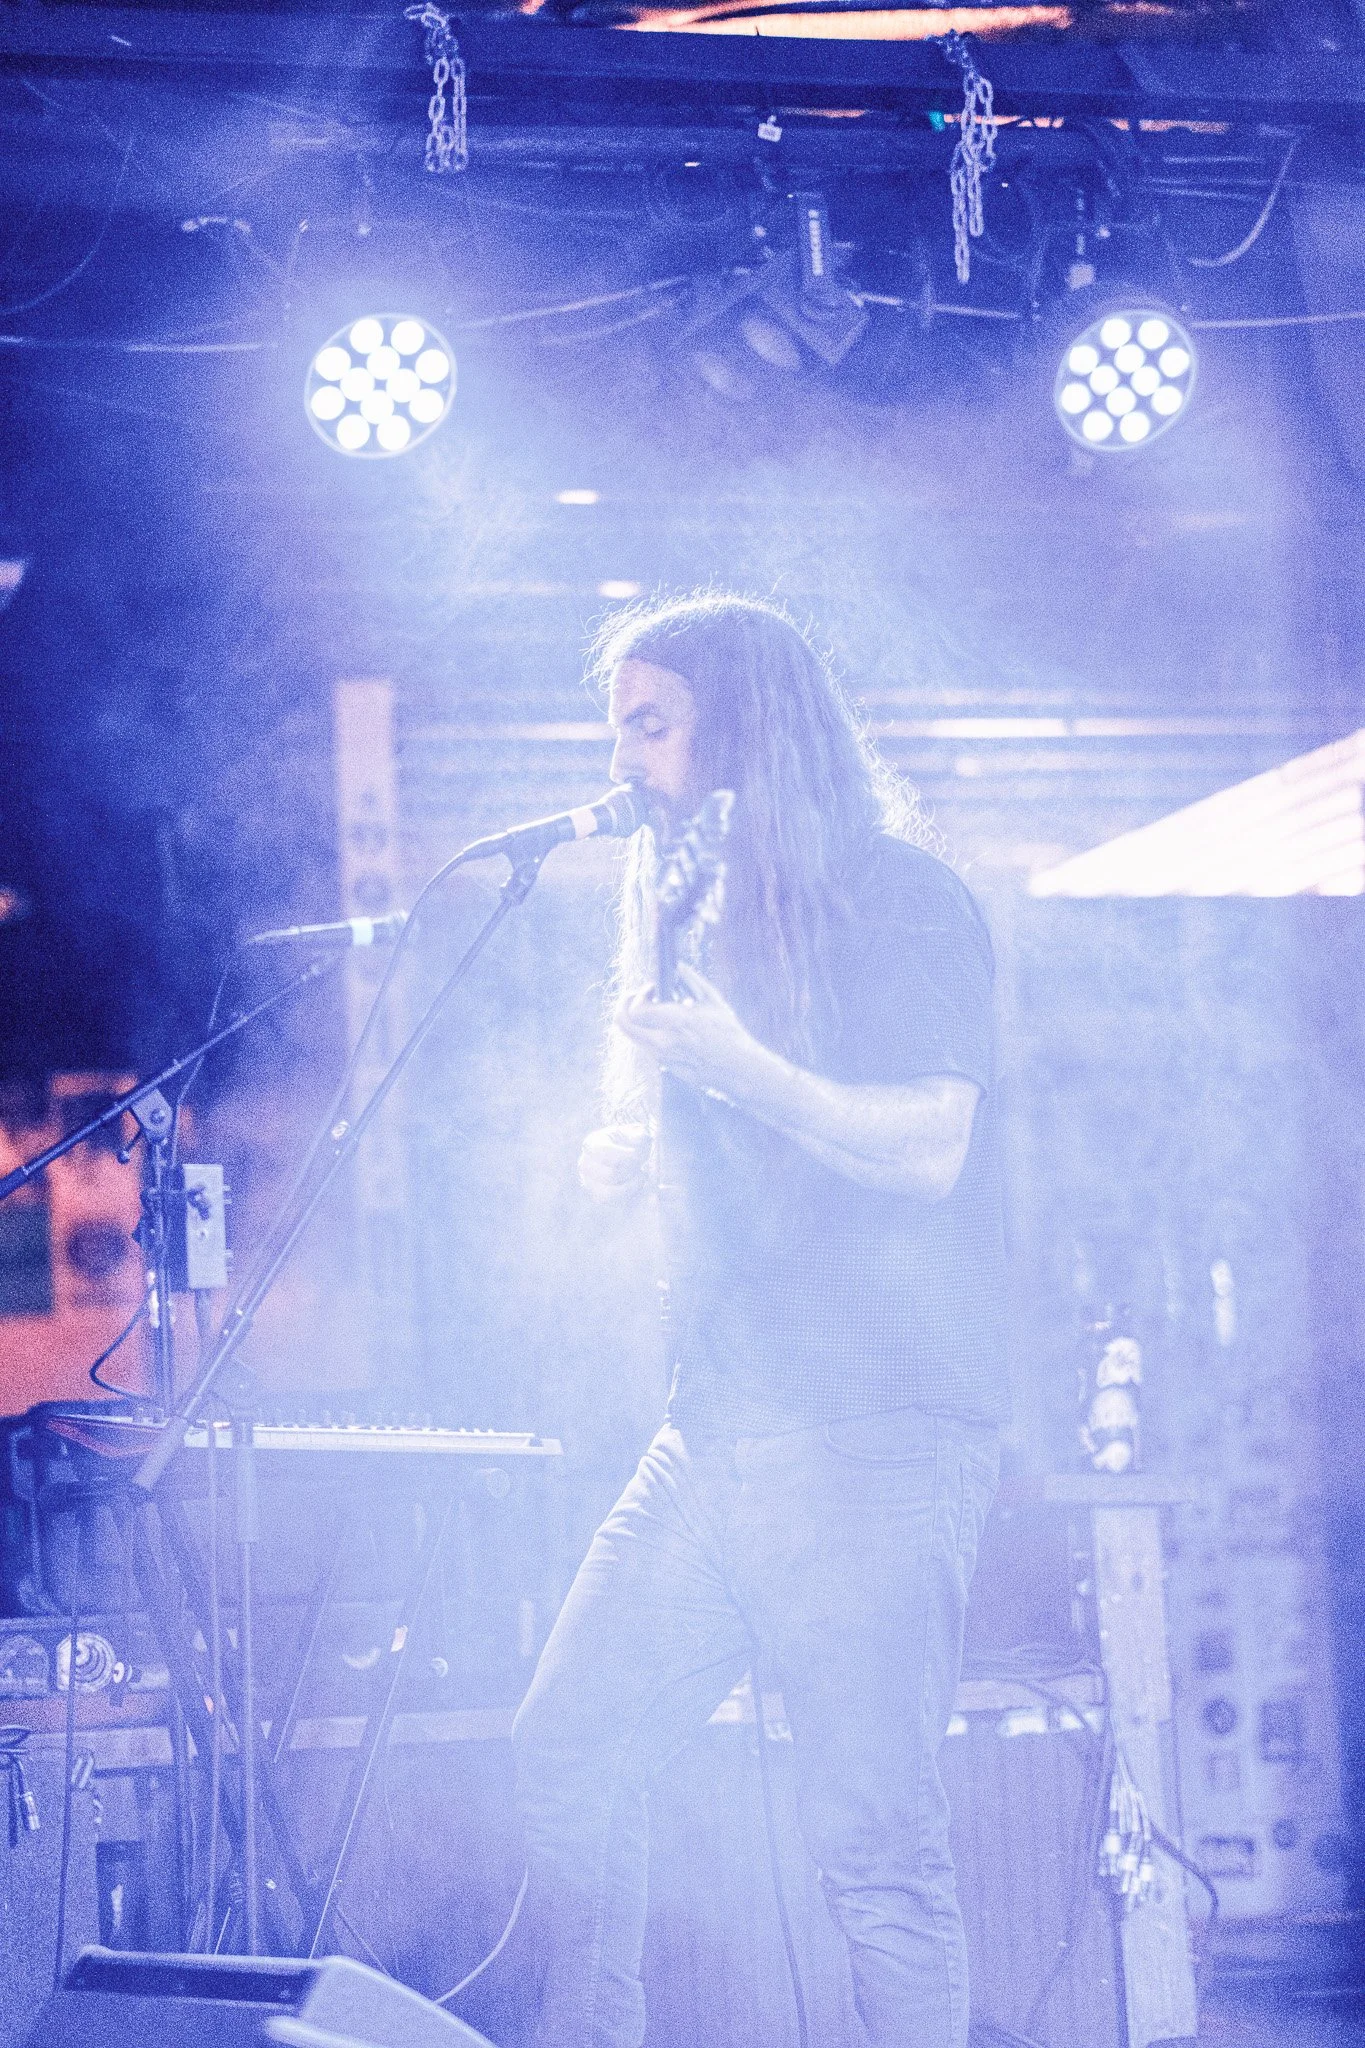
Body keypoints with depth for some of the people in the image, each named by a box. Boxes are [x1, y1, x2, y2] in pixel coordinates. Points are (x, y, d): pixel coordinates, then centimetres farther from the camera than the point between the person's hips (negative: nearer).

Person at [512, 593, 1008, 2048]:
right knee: (570, 1748, 4)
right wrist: (632, 1155, 8)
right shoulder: (698, 907, 19)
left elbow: (928, 1147, -14)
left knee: (865, 1826, -10)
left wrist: (742, 1072, -27)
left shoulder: (896, 896, -4)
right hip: (717, 1428, 8)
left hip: (874, 1434, -8)